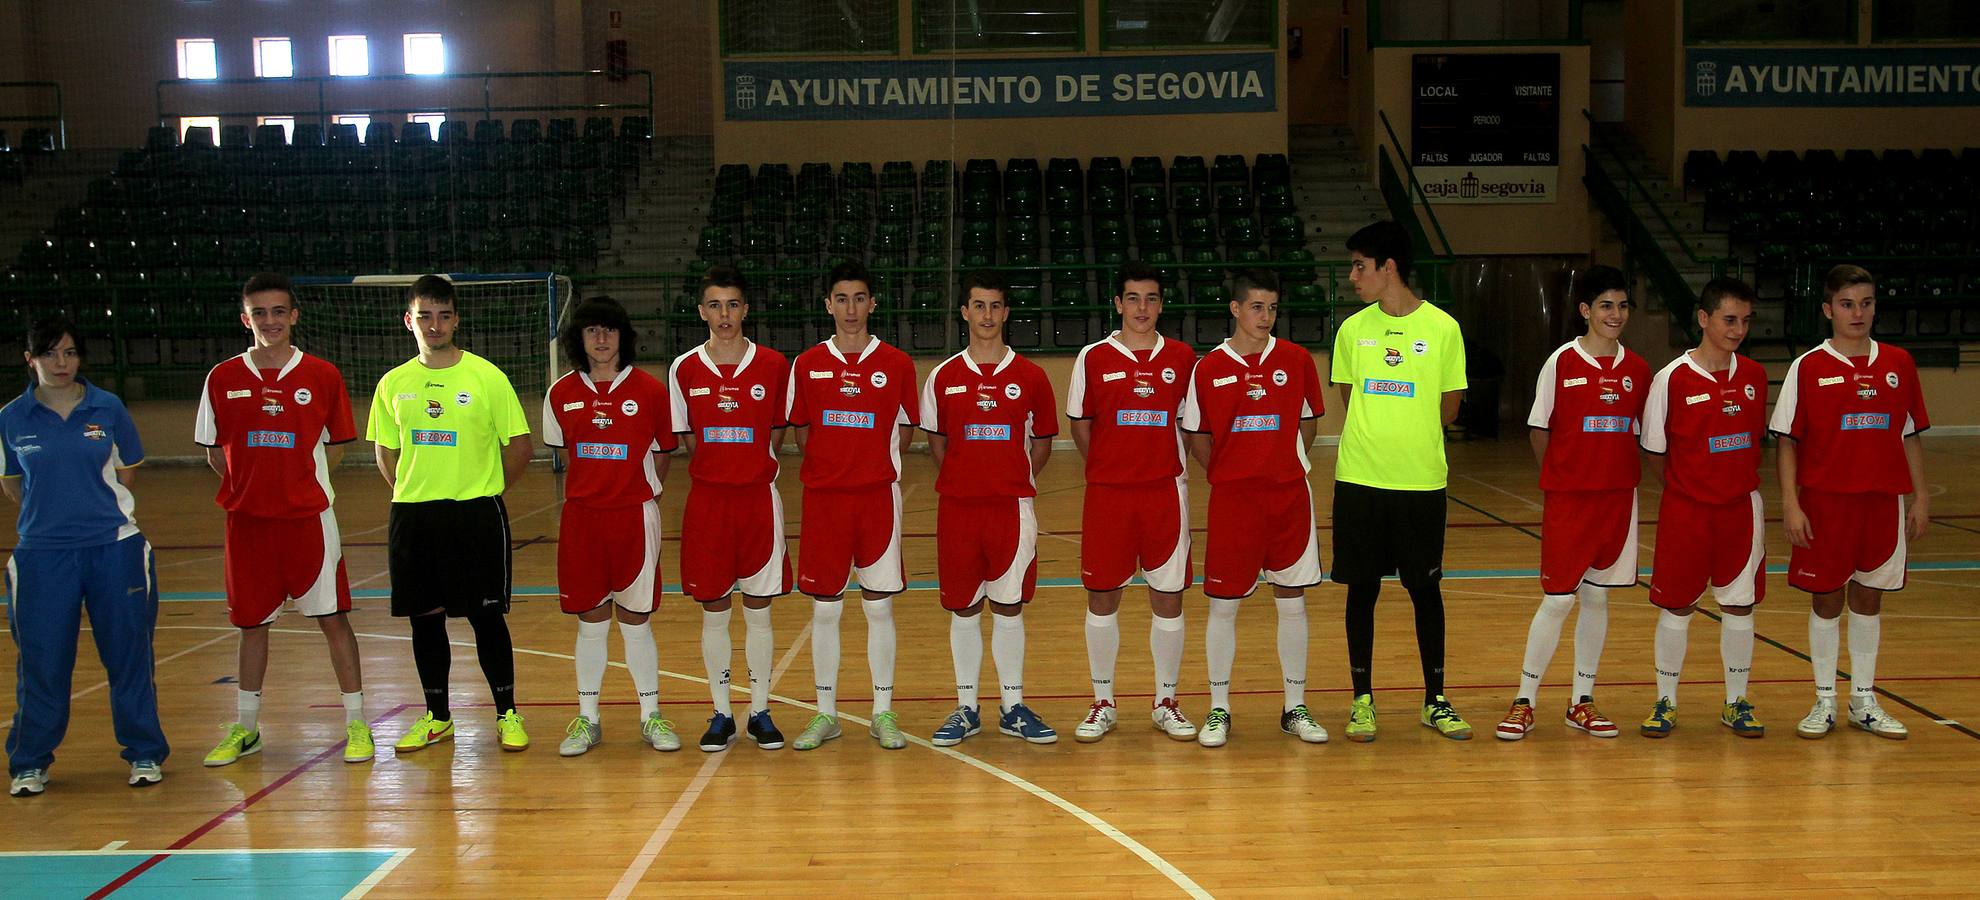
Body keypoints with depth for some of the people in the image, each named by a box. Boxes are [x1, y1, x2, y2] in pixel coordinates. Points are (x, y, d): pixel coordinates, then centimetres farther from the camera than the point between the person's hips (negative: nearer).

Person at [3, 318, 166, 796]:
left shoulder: (108, 408, 1)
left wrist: (98, 506, 4)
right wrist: (49, 513, 7)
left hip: (114, 547, 0)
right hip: (42, 554, 0)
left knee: (128, 653, 4)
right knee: (41, 661, 4)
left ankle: (144, 754, 17)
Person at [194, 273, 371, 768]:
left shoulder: (322, 375, -1)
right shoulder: (223, 378, 2)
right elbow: (215, 452, 10)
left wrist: (299, 480, -3)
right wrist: (250, 484, -2)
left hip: (309, 517, -2)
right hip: (248, 518, 2)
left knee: (333, 618, 0)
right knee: (252, 623, 12)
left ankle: (356, 724, 9)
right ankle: (245, 728, 25)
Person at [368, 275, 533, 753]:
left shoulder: (487, 377, -4)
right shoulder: (393, 383, 6)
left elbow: (519, 446, -1)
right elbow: (385, 452, 16)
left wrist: (482, 492, 2)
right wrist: (413, 494, 8)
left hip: (476, 515, -3)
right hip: (411, 516, 3)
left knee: (487, 615, 0)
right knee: (425, 617, 9)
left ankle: (507, 714, 12)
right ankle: (437, 716, 22)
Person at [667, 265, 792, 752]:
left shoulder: (773, 365, -1)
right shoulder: (684, 369, 1)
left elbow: (777, 434, 7)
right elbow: (686, 438, 9)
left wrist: (753, 470, 0)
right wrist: (717, 470, 2)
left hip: (759, 498, -1)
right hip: (707, 500, 1)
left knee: (758, 610, 5)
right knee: (713, 611, 6)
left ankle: (760, 711, 16)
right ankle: (721, 715, 17)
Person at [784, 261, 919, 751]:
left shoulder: (896, 364, 1)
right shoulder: (808, 365, 4)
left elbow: (904, 430, 8)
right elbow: (801, 431, 11)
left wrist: (875, 466, 2)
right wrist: (831, 467, 4)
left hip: (878, 496, -1)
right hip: (823, 498, 1)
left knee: (880, 606, 4)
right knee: (824, 609, 5)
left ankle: (883, 712, 13)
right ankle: (825, 714, 15)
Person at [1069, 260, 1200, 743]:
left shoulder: (1182, 358, 3)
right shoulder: (1093, 358, 1)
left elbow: (1191, 423, 11)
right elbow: (1080, 424, 8)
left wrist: (1159, 464, 4)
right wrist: (1108, 467, 6)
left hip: (1165, 491, 1)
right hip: (1106, 493, -1)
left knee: (1168, 596, 5)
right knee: (1102, 597, 4)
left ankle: (1166, 703, 18)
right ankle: (1102, 704, 17)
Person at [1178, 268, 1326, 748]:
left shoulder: (1296, 359, 2)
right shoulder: (1209, 368, -1)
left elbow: (1309, 420, 12)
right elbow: (1196, 436, 7)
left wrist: (1285, 467, 3)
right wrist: (1227, 474, -2)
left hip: (1289, 496, 1)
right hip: (1231, 498, -1)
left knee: (1292, 601, 7)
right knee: (1222, 605, 3)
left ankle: (1294, 708, 18)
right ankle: (1218, 710, 15)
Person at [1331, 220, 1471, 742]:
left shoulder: (1442, 329, -3)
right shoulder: (1353, 330, 3)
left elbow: (1448, 409, 3)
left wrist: (1410, 440, 3)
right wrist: (1376, 441, 2)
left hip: (1422, 482, -1)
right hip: (1360, 480, 2)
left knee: (1426, 589, 7)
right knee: (1362, 588, 6)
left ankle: (1435, 701, 20)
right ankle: (1363, 700, 17)